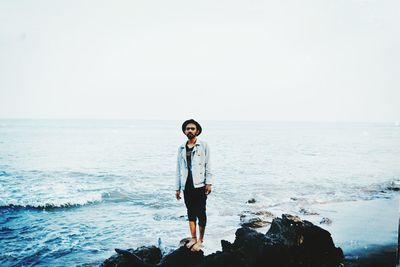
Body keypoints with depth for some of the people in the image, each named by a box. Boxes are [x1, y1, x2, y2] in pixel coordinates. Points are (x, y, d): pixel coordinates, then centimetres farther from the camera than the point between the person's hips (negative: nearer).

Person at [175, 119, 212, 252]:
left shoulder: (203, 146, 1)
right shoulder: (181, 148, 11)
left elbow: (207, 164, -2)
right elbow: (179, 168, 12)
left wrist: (208, 183, -11)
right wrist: (177, 188, 10)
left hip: (199, 185, -4)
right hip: (186, 185, 4)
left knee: (201, 213, 0)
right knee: (191, 212, 10)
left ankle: (200, 240, 9)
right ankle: (193, 238, 20)